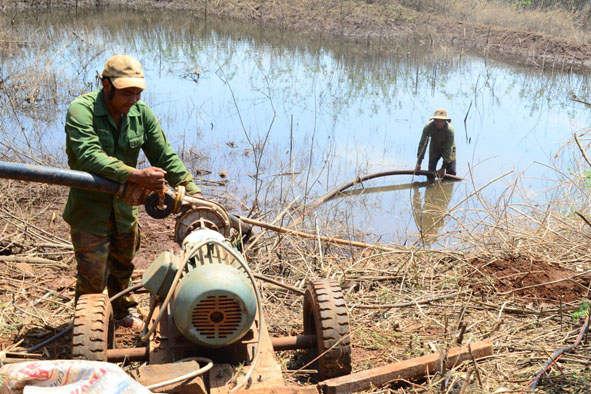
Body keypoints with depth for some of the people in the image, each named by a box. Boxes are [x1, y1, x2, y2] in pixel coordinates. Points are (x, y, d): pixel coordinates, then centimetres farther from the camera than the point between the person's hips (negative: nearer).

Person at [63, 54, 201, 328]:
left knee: (123, 267, 24)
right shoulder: (81, 110, -20)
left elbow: (165, 156, 0)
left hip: (124, 208, 6)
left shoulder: (141, 113, -3)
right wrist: (136, 176, -45)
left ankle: (124, 312, 49)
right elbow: (89, 156, -35)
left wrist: (192, 191, -11)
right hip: (90, 210, -5)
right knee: (92, 277, 2)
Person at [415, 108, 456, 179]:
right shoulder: (428, 127, -30)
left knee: (451, 173, -8)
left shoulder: (450, 130, -34)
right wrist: (418, 163, -30)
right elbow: (422, 144, -26)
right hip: (434, 149, 1)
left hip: (448, 149, -1)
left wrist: (443, 168, -30)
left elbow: (448, 149, -30)